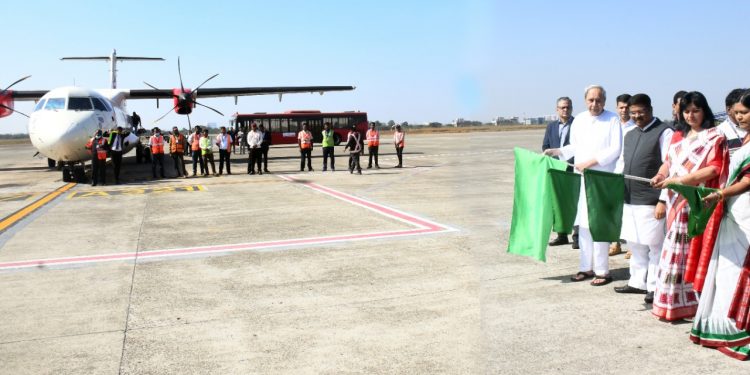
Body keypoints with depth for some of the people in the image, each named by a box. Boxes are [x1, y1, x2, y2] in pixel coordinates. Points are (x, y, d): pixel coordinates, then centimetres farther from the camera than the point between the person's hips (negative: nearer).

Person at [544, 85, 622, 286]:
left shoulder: (612, 120, -4)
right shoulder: (578, 120, 9)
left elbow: (615, 150, -10)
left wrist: (590, 162, -16)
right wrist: (556, 151, 4)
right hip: (580, 179, 5)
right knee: (583, 224, 8)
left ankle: (602, 270, 5)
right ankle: (586, 267, 18)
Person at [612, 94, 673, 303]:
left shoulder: (664, 133, -7)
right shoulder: (629, 134, 15)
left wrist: (663, 200, -16)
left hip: (651, 201, -7)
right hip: (630, 199, 7)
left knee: (654, 245, 2)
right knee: (635, 244, 15)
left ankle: (655, 287, 13)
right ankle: (638, 282, 28)